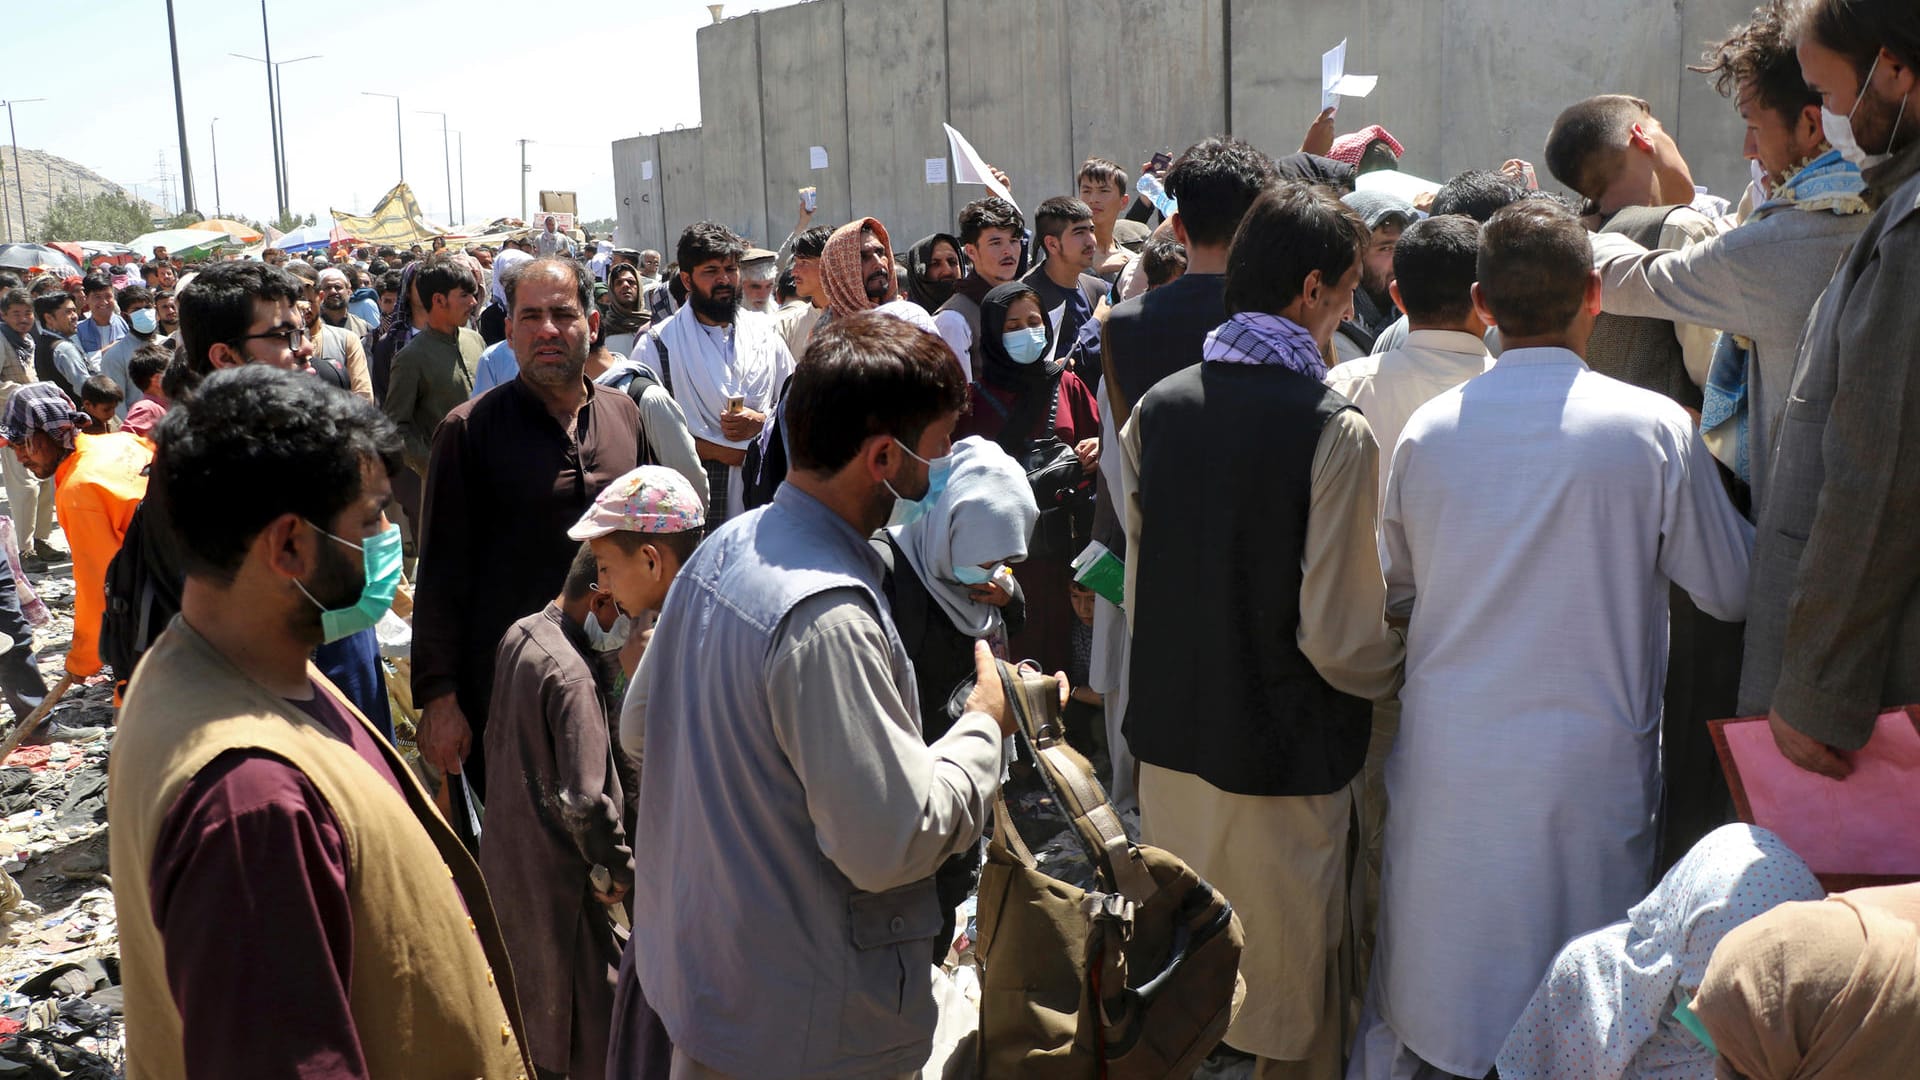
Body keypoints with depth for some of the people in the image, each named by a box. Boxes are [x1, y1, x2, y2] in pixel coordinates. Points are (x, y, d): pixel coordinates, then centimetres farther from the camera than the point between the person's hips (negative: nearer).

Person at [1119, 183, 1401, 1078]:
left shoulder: (1157, 408, 0)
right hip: (1284, 754, -5)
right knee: (1289, 1006, 14)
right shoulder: (1333, 432, -17)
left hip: (1170, 739, 5)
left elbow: (1137, 588, 7)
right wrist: (1402, 671, 3)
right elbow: (1339, 638, -17)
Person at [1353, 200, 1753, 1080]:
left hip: (1448, 761, 2)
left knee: (1427, 988, 18)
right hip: (1589, 768, -2)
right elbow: (1732, 592, -1)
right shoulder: (1655, 428, -11)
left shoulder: (1427, 428, -4)